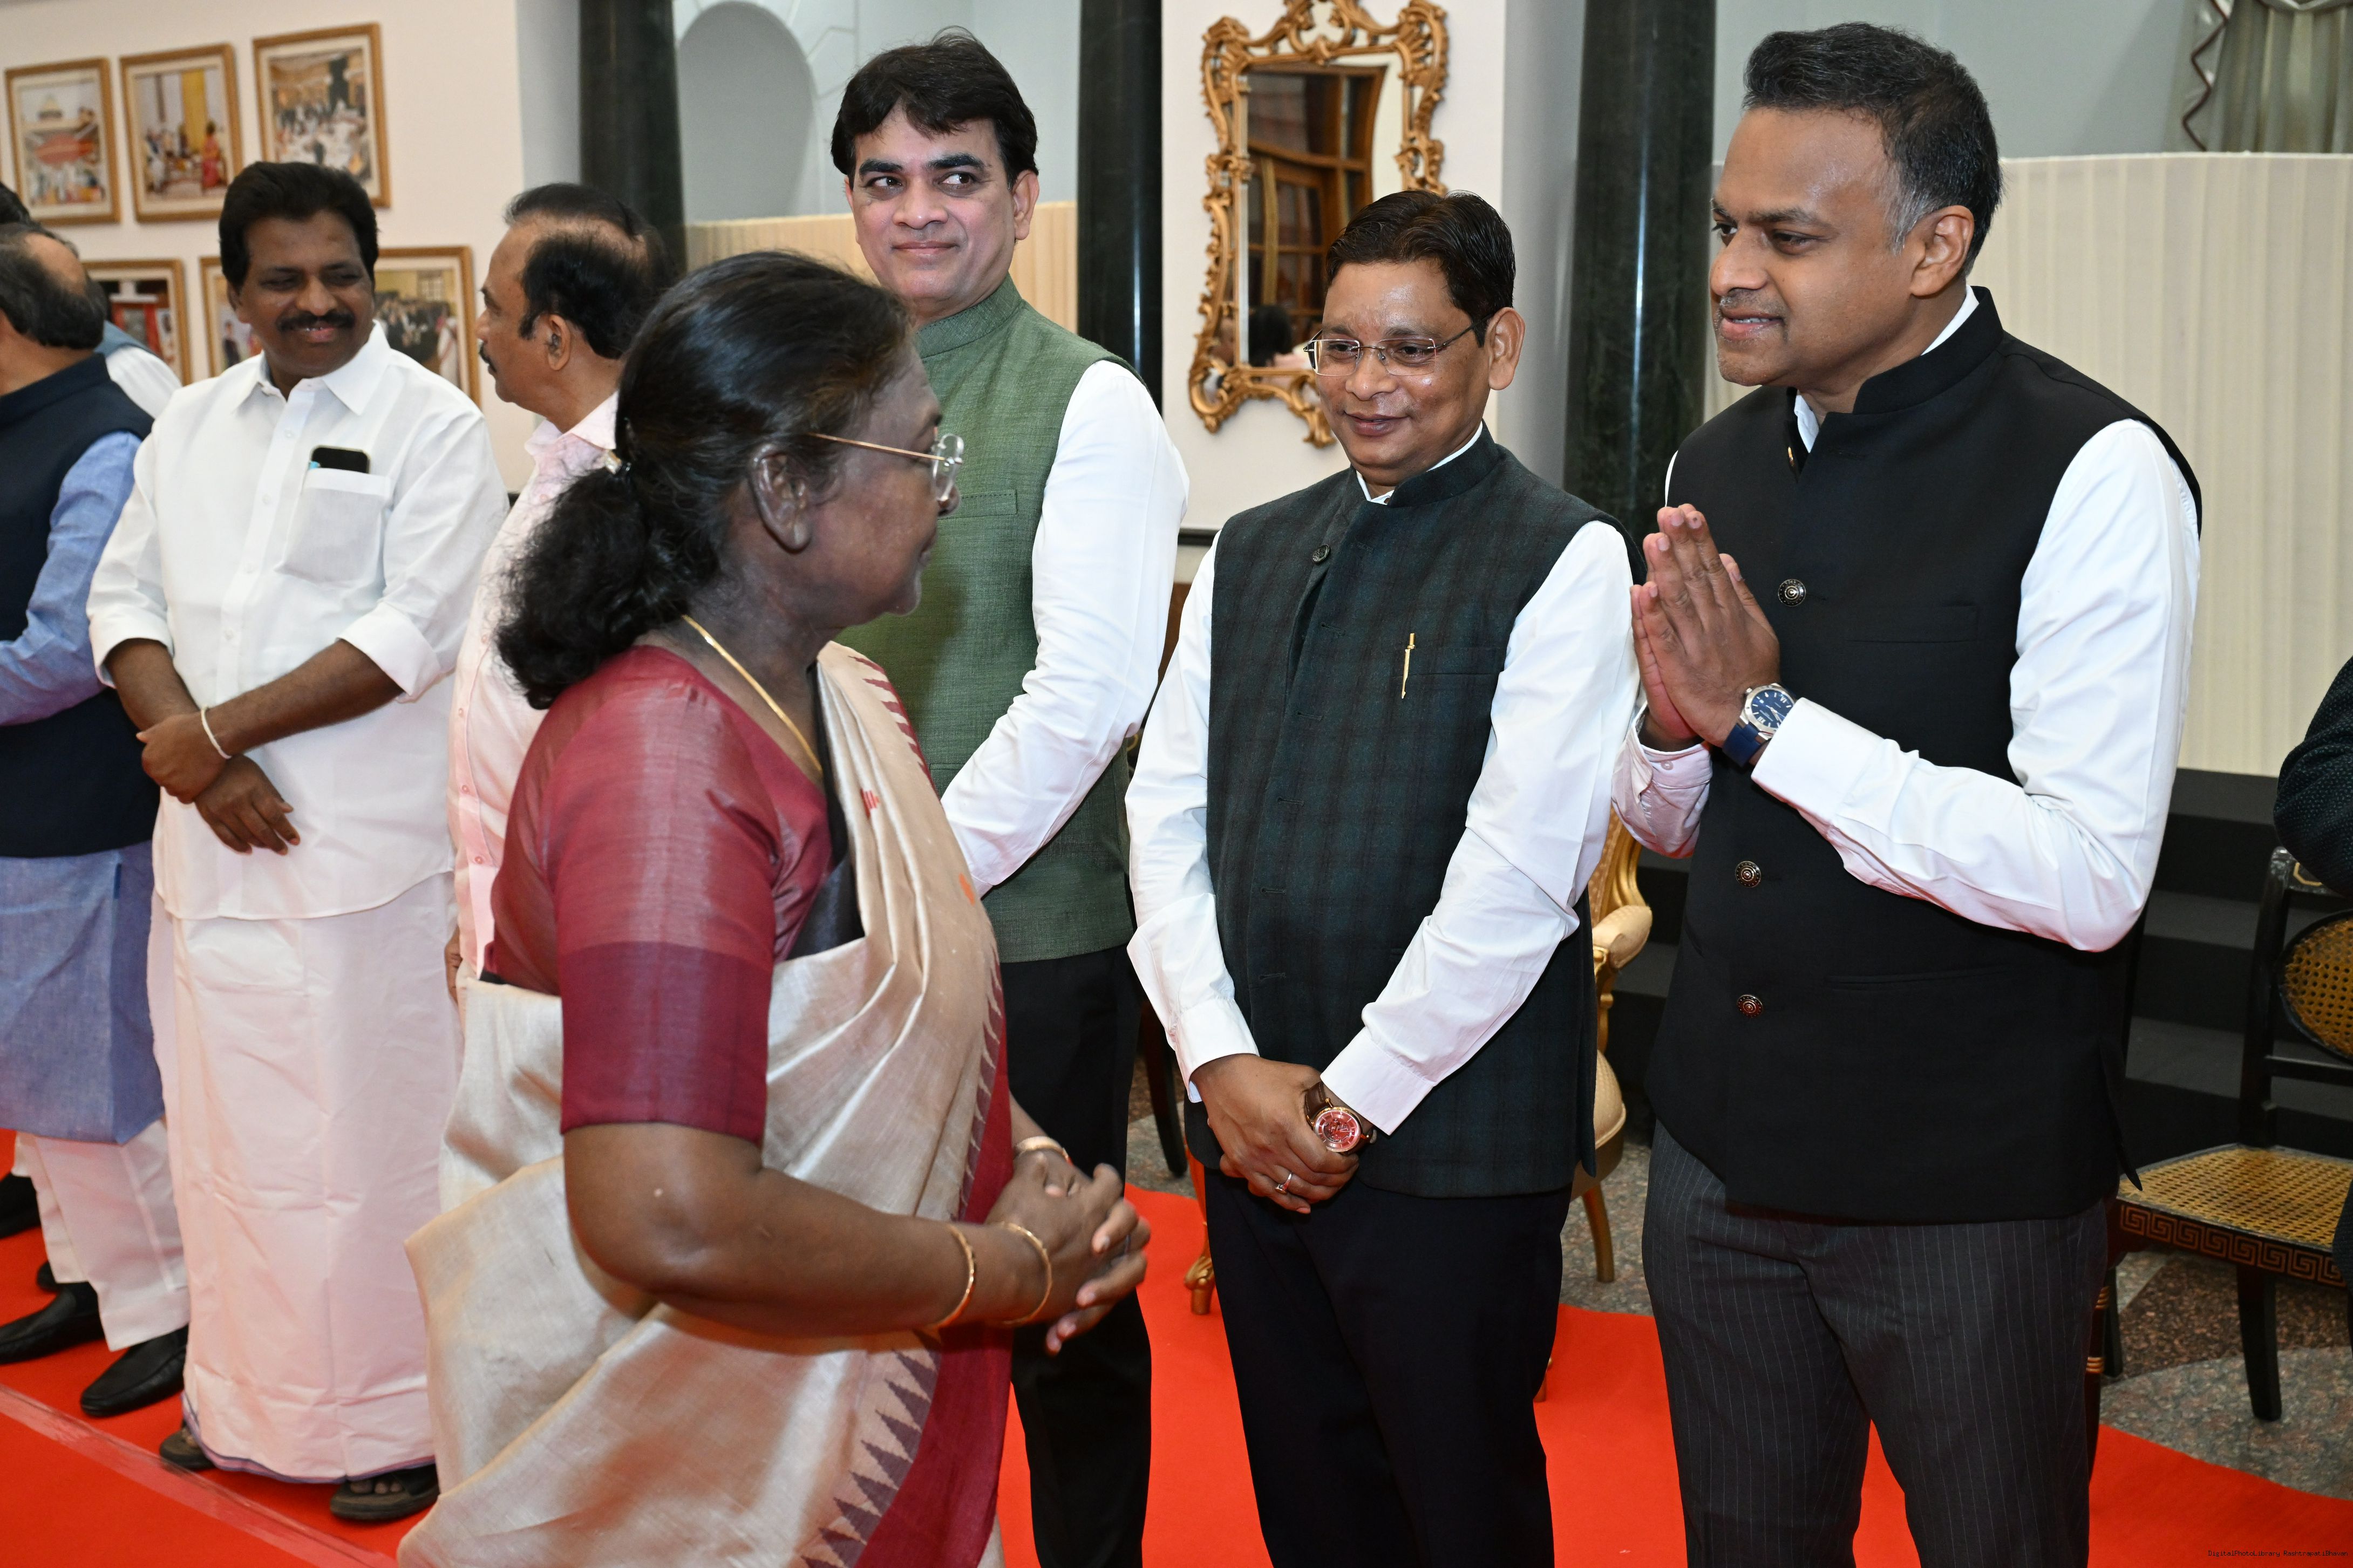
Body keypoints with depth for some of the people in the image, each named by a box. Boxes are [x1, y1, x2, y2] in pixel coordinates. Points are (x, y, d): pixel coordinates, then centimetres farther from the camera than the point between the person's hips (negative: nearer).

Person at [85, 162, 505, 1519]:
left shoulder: (433, 427, -4)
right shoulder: (191, 427, 14)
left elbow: (412, 633, -13)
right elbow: (127, 600, 10)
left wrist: (217, 729, -13)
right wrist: (199, 763, -7)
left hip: (363, 847, -5)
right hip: (213, 840, 6)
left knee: (366, 1140, 1)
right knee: (225, 1129, 14)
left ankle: (396, 1422, 16)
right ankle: (246, 1398, 31)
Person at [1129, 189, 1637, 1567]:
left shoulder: (1566, 560, -7)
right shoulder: (1250, 554, 11)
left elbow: (1520, 871, -15)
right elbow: (1168, 815, 6)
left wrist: (1352, 1096, -13)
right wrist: (1223, 1062, -6)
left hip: (1451, 1134, -5)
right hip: (1251, 1119, 5)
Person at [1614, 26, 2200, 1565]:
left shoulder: (2093, 474, -16)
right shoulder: (1718, 465, 5)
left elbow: (2092, 876, -24)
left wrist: (1768, 717, -23)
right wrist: (1676, 724, -10)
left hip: (1965, 1190, -6)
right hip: (1723, 1149, 6)